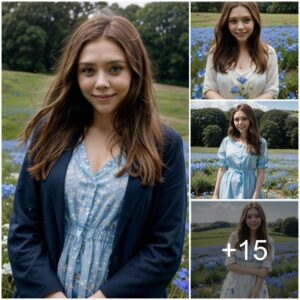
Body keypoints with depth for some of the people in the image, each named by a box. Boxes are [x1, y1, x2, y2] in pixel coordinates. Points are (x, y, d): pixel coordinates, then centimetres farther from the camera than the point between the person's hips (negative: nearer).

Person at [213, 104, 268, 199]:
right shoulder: (227, 141, 4)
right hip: (228, 188, 2)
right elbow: (222, 169, 7)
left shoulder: (260, 143, 0)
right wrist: (216, 193, 4)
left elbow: (261, 171, -3)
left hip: (248, 189, -2)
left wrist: (256, 195, -10)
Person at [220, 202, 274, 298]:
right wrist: (256, 271, -12)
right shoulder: (235, 236, -5)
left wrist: (254, 295, -14)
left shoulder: (268, 241, -3)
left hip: (256, 288, 1)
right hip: (234, 287, -1)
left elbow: (264, 271, -7)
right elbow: (230, 265, -9)